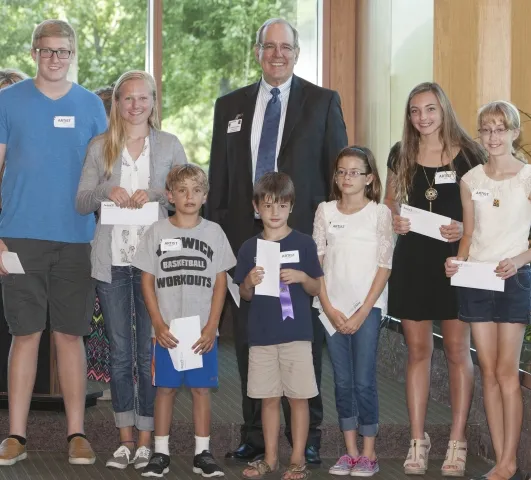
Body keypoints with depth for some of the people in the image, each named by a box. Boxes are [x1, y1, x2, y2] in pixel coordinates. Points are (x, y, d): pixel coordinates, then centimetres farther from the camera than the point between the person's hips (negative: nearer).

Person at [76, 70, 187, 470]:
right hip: (112, 260, 1)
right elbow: (81, 202, 6)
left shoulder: (170, 145, 6)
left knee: (150, 352, 0)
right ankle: (126, 437, 14)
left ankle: (146, 438, 7)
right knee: (120, 353, 7)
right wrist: (106, 191, -13)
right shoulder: (100, 148, 8)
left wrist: (154, 193, -14)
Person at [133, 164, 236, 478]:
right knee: (165, 388, 3)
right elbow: (147, 281, 3)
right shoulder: (158, 232, 3)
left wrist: (211, 326, -5)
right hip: (167, 330, 0)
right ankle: (161, 453, 9)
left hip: (203, 331, 0)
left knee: (202, 389, 3)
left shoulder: (214, 232, 4)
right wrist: (158, 324, -6)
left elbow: (221, 283, 3)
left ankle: (203, 453, 10)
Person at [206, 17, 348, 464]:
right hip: (245, 235, 3)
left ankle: (307, 435, 9)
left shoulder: (323, 102, 6)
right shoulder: (230, 106, 13)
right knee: (249, 339, 5)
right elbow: (219, 177, 13)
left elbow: (338, 171, 4)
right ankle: (255, 433, 14)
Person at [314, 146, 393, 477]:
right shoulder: (326, 211, 7)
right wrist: (329, 309, -4)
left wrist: (362, 313, -9)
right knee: (342, 381, 6)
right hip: (332, 308, 3)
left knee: (364, 381, -5)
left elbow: (384, 266, -4)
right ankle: (350, 452, 13)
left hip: (367, 307, -3)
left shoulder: (380, 213, -1)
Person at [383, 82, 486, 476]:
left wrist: (465, 227, -16)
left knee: (457, 350, 0)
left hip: (455, 258, -3)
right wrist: (394, 221, -3)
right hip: (413, 259, 3)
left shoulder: (468, 154, -2)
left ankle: (457, 442, 6)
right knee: (418, 350, 6)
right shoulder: (401, 155, 7)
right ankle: (418, 441, 11)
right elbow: (391, 204, 17)